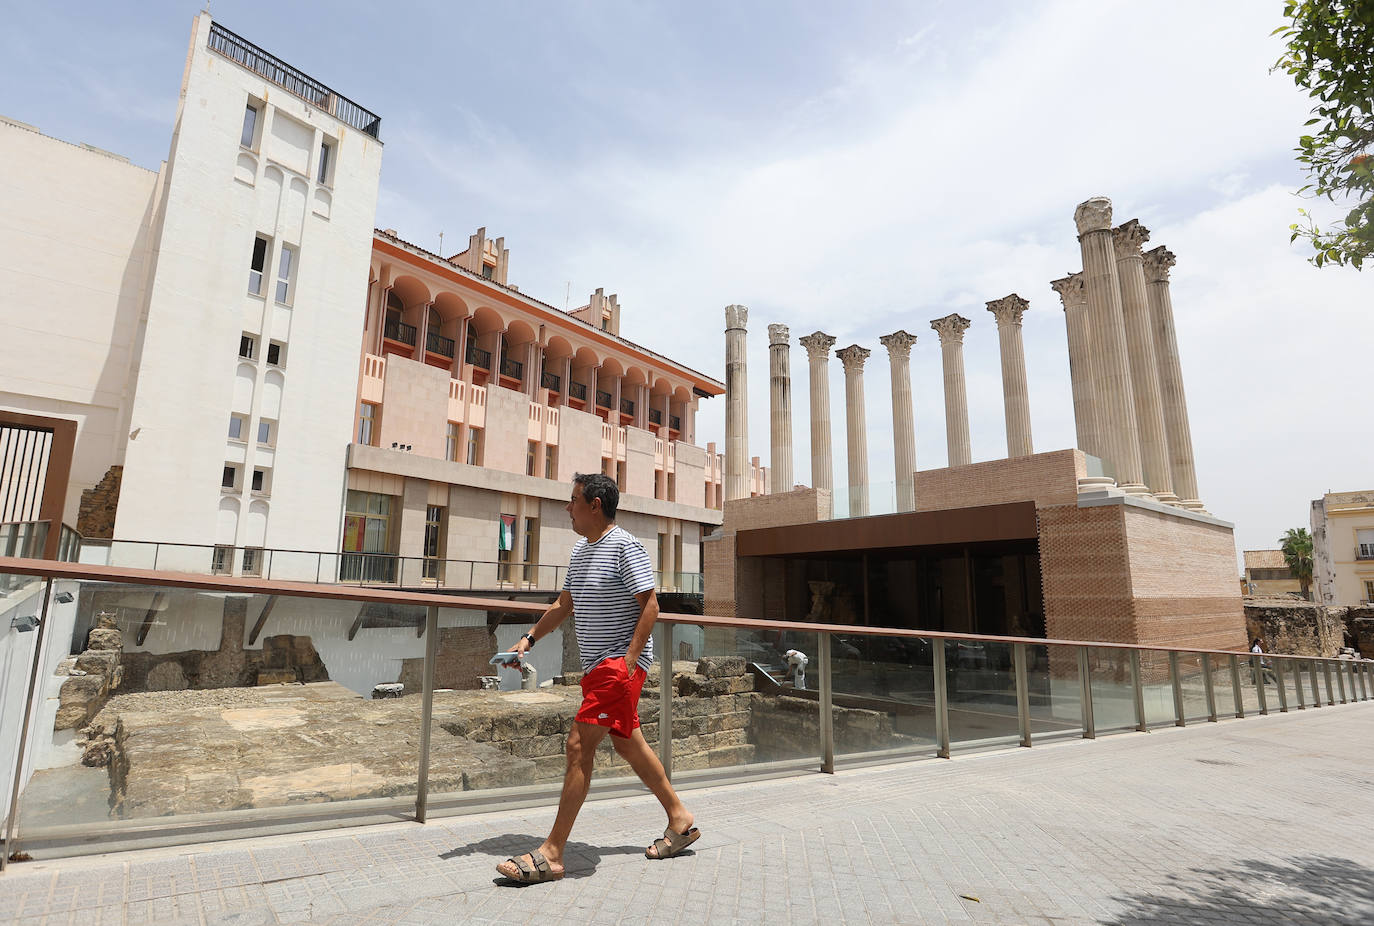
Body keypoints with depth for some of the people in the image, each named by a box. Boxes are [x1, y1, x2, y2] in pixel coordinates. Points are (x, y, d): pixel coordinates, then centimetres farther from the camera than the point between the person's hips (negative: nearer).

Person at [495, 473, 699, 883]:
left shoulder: (625, 547, -13)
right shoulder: (581, 550, 14)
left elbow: (650, 605, -16)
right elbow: (564, 605, 23)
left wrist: (630, 658, -22)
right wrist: (529, 639, 16)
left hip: (621, 663, -9)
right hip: (597, 665, 9)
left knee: (579, 745, -11)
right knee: (627, 743, 15)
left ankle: (551, 854, -4)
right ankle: (680, 820, 30)